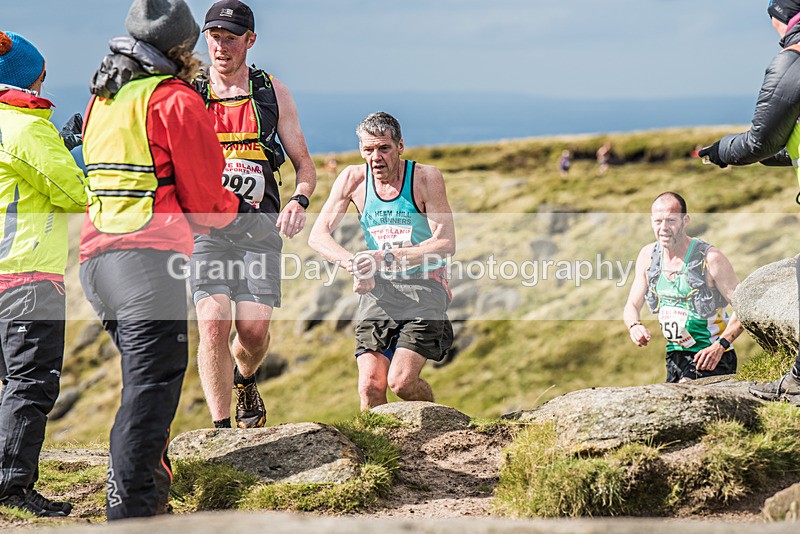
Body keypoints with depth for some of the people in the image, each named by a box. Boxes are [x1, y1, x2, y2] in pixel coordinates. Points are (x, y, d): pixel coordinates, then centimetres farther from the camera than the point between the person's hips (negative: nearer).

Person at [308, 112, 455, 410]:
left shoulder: (426, 178, -8)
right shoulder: (353, 179, 1)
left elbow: (446, 243, -14)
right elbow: (318, 235, -2)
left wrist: (387, 258, -24)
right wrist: (352, 262, -22)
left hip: (423, 287, -3)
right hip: (378, 288, 3)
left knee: (401, 382, -16)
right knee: (370, 386, -13)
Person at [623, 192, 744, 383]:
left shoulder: (710, 258, -16)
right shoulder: (648, 255, 3)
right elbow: (632, 306, 11)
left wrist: (720, 345, -28)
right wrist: (634, 326, -13)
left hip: (710, 358, -7)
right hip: (675, 356, 7)